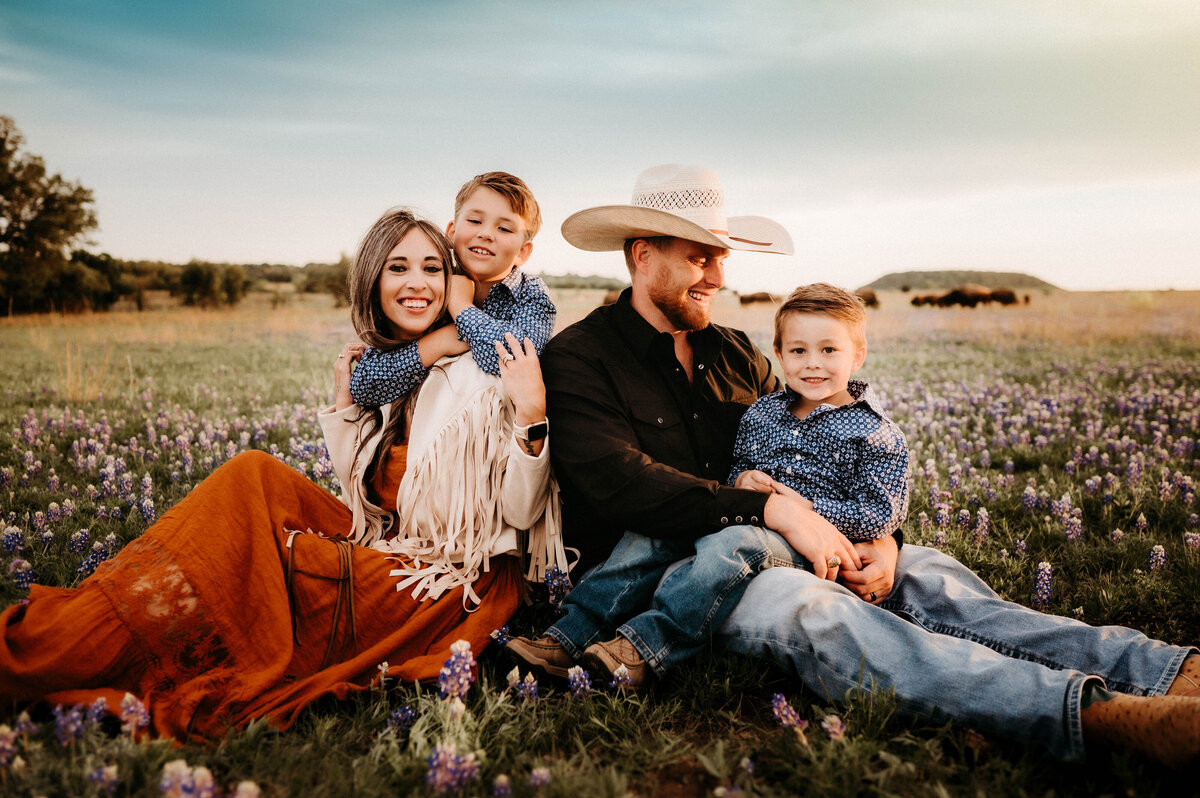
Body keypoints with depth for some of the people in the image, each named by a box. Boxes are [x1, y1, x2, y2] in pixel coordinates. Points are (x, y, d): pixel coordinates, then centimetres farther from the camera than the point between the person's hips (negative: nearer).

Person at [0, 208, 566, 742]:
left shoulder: (483, 372, -11)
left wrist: (531, 415, -29)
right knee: (257, 476, -9)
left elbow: (521, 513, -14)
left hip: (448, 590, -6)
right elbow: (367, 505, 11)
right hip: (388, 559, 6)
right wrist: (344, 403, 3)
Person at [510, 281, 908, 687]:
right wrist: (741, 479, -2)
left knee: (733, 544, -37)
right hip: (744, 519, 6)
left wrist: (804, 508, -15)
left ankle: (643, 646, -43)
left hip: (800, 544, -6)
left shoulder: (878, 436, 0)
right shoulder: (762, 413, 15)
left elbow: (882, 516, -5)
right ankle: (571, 631, -21)